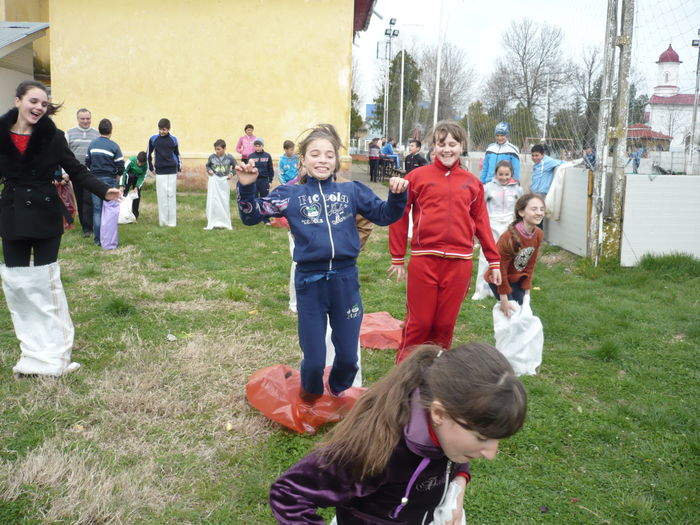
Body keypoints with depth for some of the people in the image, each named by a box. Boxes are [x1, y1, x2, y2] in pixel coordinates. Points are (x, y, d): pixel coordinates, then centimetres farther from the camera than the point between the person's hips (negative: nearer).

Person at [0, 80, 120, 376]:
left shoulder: (53, 137, -5)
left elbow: (76, 171, -3)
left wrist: (103, 191, -17)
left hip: (47, 217, -2)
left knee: (45, 282, -1)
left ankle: (53, 356, 6)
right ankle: (34, 353, 18)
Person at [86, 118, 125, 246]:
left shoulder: (92, 145, 4)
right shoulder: (114, 146, -9)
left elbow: (87, 163, 9)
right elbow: (121, 167, -10)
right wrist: (116, 178, 7)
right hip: (109, 180, -4)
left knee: (97, 210, 8)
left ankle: (97, 239, 9)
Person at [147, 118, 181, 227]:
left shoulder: (173, 139, 2)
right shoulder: (153, 139, 0)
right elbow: (149, 153, 12)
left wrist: (178, 167, 11)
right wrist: (151, 167, 12)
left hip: (172, 171, 0)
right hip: (160, 172, 0)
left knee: (171, 195, 1)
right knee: (162, 196, -1)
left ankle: (172, 221, 5)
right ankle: (163, 221, 5)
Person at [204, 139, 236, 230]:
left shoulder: (229, 157, -4)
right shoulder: (212, 157, -2)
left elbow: (235, 167, 8)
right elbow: (208, 165, 14)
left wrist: (231, 173, -8)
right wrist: (209, 170, -6)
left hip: (224, 181, 0)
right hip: (214, 181, 0)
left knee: (225, 202, 6)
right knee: (212, 202, -3)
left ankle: (225, 223, 17)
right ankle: (212, 223, 4)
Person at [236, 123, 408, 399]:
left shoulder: (351, 191, 6)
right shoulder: (290, 194, 3)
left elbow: (384, 215, 12)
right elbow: (252, 216, 2)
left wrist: (397, 195, -7)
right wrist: (246, 188, -15)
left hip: (345, 279, 2)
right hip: (310, 282, -1)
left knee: (348, 356, 12)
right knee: (313, 360, 7)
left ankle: (338, 396, 45)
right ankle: (311, 401, 41)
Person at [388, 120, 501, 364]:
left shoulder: (472, 183, 11)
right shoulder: (417, 176, 3)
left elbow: (482, 223, 12)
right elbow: (399, 216, 3)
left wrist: (494, 261, 11)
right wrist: (397, 259, 1)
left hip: (459, 263, 3)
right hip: (423, 261, -2)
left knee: (445, 324, 10)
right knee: (418, 323, 5)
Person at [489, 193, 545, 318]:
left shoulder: (538, 234, -10)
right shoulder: (509, 237, -30)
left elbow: (530, 264, 0)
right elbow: (501, 269, -23)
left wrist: (527, 290, 1)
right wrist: (504, 299, -19)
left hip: (518, 280, 6)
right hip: (499, 280, -6)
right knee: (511, 313, -10)